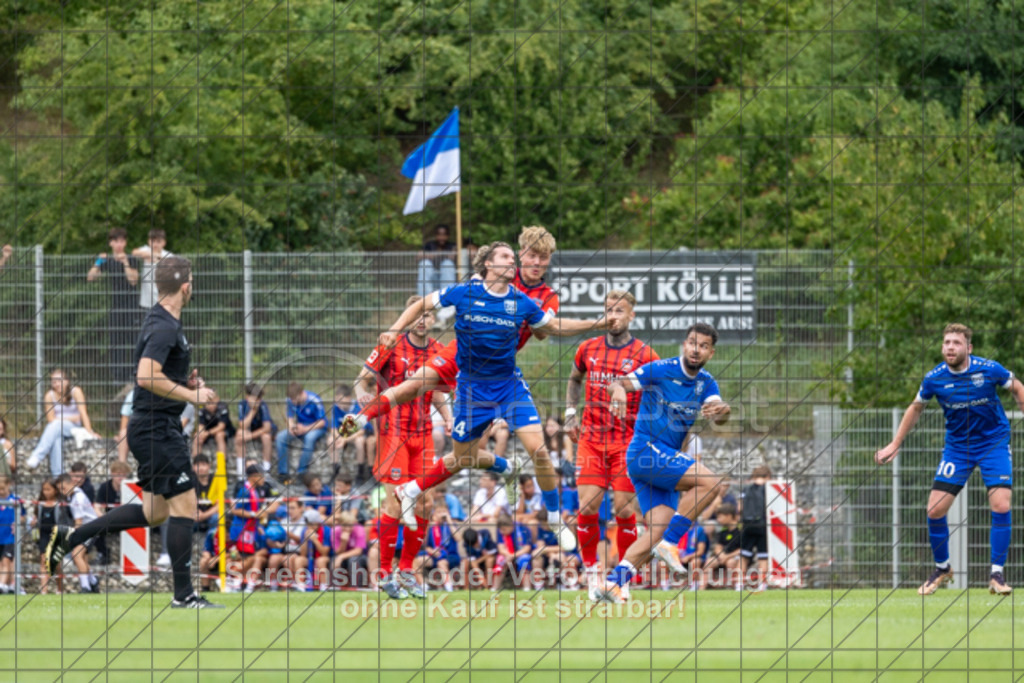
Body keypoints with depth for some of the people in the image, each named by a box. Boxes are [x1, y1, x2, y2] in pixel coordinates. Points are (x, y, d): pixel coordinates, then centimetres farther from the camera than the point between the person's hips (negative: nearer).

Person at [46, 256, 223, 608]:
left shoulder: (161, 322, 14)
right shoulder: (164, 328, -18)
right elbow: (146, 377, -30)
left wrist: (184, 381, 13)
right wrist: (191, 394, -23)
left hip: (150, 428, 10)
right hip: (157, 429, -10)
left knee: (154, 512, 15)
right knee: (184, 506, -6)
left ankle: (70, 537, 18)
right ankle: (183, 594, -2)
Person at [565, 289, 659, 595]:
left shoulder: (644, 354, -2)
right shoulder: (589, 349, 8)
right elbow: (574, 380, 27)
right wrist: (571, 414, 15)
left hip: (627, 442, -2)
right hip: (591, 439, 2)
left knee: (623, 510, -5)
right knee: (587, 508, -6)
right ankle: (591, 571, 9)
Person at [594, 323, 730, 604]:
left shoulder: (706, 383, 9)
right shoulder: (661, 370, -8)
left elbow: (718, 417, -7)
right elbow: (617, 383, -14)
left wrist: (723, 410, -32)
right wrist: (619, 389, -38)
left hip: (666, 458, 7)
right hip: (646, 450, -7)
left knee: (660, 528, -7)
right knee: (708, 481, -22)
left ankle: (613, 583, -10)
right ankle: (669, 543, -16)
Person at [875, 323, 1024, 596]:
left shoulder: (989, 369, -17)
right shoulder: (934, 378, -11)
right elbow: (916, 408, 8)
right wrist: (895, 445, 11)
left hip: (994, 442, -2)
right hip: (957, 447, 2)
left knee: (1001, 506, -17)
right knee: (935, 510, -6)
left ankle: (997, 573, -3)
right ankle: (942, 569, 18)